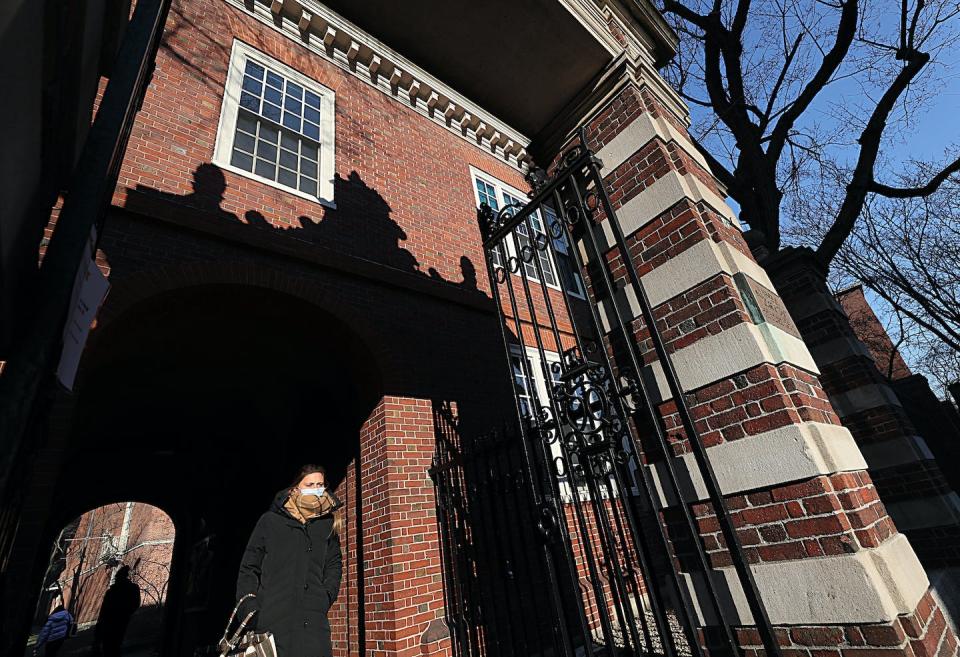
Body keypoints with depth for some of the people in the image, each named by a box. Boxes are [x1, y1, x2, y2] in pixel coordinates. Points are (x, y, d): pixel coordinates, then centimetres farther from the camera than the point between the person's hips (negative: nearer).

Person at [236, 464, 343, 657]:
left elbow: (334, 565, 16)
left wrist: (326, 596, 2)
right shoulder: (270, 521, 6)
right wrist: (249, 607, -3)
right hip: (272, 618, -1)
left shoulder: (328, 524, 12)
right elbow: (249, 567, 6)